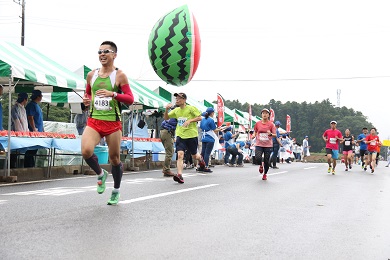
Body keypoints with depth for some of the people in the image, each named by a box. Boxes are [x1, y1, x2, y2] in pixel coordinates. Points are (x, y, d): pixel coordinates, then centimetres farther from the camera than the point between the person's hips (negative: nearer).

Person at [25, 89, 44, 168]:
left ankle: (31, 166, 16)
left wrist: (43, 130, 22)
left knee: (34, 151, 12)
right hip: (33, 132, -10)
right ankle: (28, 166, -6)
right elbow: (30, 118, -18)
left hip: (39, 132, 10)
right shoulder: (31, 105, -11)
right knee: (31, 151, -8)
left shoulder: (37, 105, 19)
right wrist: (34, 130, -22)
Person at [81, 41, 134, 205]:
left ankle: (116, 191, 29)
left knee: (114, 158, 6)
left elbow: (130, 99, -6)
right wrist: (86, 99, 2)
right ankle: (100, 174, 10)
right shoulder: (91, 75, 10)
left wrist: (113, 94, -22)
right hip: (94, 121, 3)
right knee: (86, 151, -21)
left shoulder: (119, 75, -2)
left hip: (113, 122, -3)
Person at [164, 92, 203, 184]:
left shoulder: (191, 108, -6)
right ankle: (179, 175, -22)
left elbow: (200, 118, -6)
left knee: (194, 156, 11)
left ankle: (200, 159, 48)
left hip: (191, 135, -3)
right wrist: (167, 109, -4)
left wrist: (189, 121, -20)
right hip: (180, 136, 3)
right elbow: (166, 118, 15)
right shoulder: (176, 110, 9)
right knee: (180, 154, -16)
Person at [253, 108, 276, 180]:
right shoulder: (257, 123, 4)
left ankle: (265, 174, 26)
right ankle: (261, 165, 16)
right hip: (259, 144, 1)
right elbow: (255, 132, 21)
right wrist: (255, 136, 4)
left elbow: (275, 135, -2)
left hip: (268, 145, -1)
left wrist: (271, 134, -21)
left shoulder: (271, 124, -1)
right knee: (257, 158, -21)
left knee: (266, 161, 2)